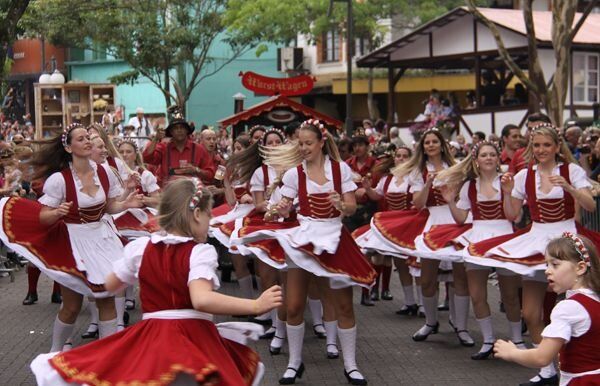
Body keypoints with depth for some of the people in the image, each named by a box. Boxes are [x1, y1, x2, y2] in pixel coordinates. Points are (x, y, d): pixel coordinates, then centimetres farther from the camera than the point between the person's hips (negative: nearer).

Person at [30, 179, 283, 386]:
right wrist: (255, 305, -26)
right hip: (194, 338, -4)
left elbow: (110, 286, 16)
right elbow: (201, 299, -28)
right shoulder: (200, 252, -12)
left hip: (151, 335, 5)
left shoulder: (140, 247, 3)